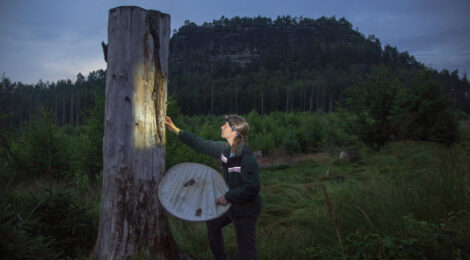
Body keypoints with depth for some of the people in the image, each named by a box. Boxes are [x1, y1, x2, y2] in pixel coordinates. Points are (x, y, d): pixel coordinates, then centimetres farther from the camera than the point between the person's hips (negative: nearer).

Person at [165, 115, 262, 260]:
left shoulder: (247, 158, -29)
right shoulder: (225, 149, -4)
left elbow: (252, 188, -33)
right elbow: (202, 144, 6)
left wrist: (228, 197, -27)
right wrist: (175, 130, 7)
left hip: (245, 211, -9)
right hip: (231, 205, 9)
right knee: (211, 223, 32)